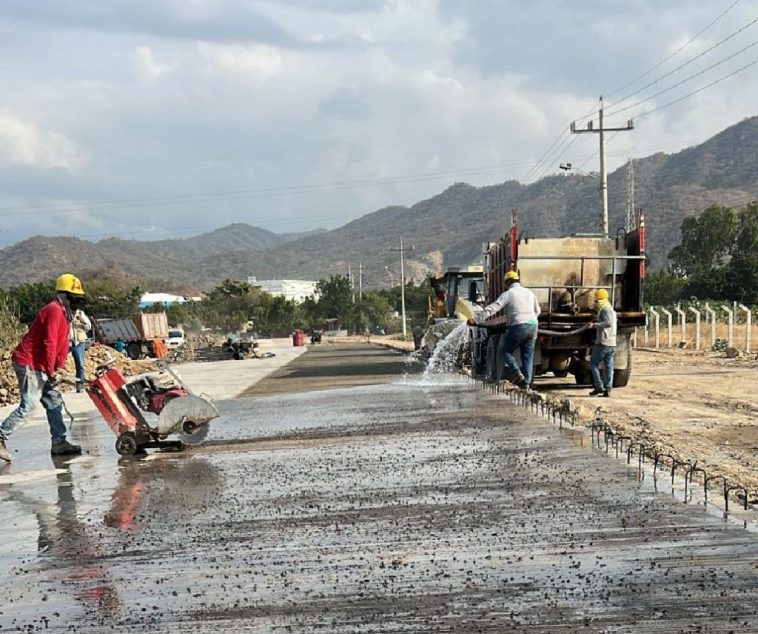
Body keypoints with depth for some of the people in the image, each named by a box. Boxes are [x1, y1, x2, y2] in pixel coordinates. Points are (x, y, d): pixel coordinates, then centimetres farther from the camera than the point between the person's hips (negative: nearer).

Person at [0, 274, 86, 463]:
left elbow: (61, 345, 17)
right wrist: (51, 371, -20)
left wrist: (55, 369, 10)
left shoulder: (63, 313, 17)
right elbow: (49, 343, -22)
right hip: (30, 364, -11)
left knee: (54, 402, 8)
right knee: (28, 404, -13)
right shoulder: (54, 311, -16)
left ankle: (59, 443, 9)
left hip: (39, 366, 11)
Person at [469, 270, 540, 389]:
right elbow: (537, 311, 29)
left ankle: (518, 374, -7)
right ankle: (526, 382, 4)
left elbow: (492, 308, -11)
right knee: (527, 356, 9)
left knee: (506, 351, 9)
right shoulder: (529, 293, 18)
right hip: (533, 325, 6)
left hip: (519, 326, -6)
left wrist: (476, 319, -14)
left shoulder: (508, 294, -2)